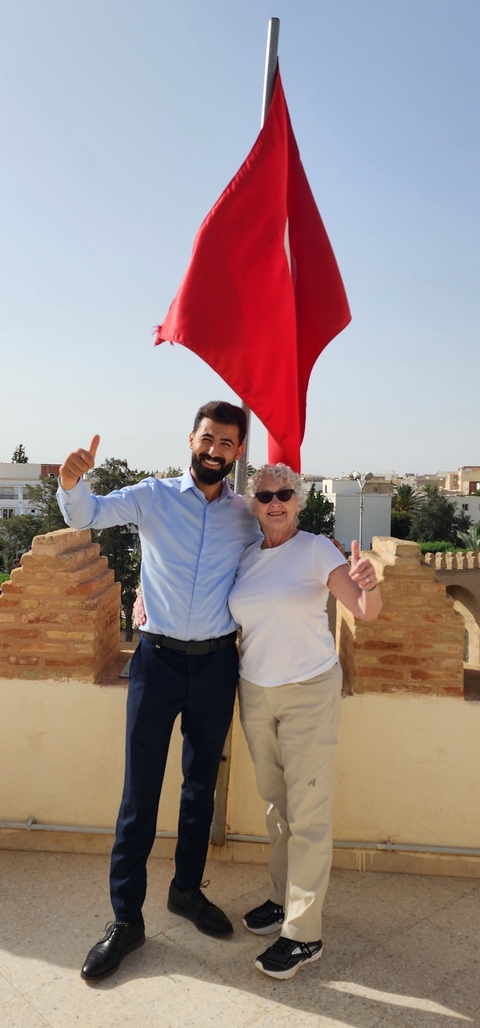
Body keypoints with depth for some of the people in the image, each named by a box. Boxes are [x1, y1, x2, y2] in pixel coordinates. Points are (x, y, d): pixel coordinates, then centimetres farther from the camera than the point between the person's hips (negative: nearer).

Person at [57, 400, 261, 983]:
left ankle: (187, 890, 38)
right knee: (140, 789, 5)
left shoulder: (245, 515, 5)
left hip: (217, 663, 3)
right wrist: (72, 481, -30)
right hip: (159, 658, -2)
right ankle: (126, 918, 22)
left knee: (202, 784, 16)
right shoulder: (153, 497, -2)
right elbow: (84, 515, -11)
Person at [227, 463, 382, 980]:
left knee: (307, 813, 2)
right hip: (255, 691, 5)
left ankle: (304, 933, 17)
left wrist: (368, 586, -42)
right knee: (275, 802, 18)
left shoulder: (316, 549, -10)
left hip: (309, 691, -5)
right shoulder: (244, 557, 3)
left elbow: (366, 612, -18)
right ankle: (283, 898, 37)